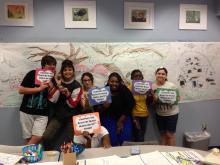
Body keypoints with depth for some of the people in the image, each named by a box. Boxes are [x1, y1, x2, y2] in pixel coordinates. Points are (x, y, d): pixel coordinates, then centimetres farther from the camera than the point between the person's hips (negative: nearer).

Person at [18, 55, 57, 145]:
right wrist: (39, 88, -17)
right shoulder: (33, 74, -4)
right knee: (29, 139, 4)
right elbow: (20, 90, -10)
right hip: (27, 111, -1)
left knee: (37, 138, -11)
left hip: (42, 114, 2)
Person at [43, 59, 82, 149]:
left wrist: (67, 94, -27)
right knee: (46, 137, -13)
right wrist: (58, 86, -18)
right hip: (58, 116, 2)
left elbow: (72, 104, -10)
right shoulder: (56, 82, 1)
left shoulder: (77, 85, -6)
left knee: (70, 142, 1)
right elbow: (52, 99, -9)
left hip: (72, 117, -1)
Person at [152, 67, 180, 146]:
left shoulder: (171, 85, -11)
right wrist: (153, 99, -20)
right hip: (159, 114, 3)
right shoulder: (152, 86, -3)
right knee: (162, 134, 17)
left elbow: (178, 98, -5)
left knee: (170, 134, 4)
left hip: (171, 113, -3)